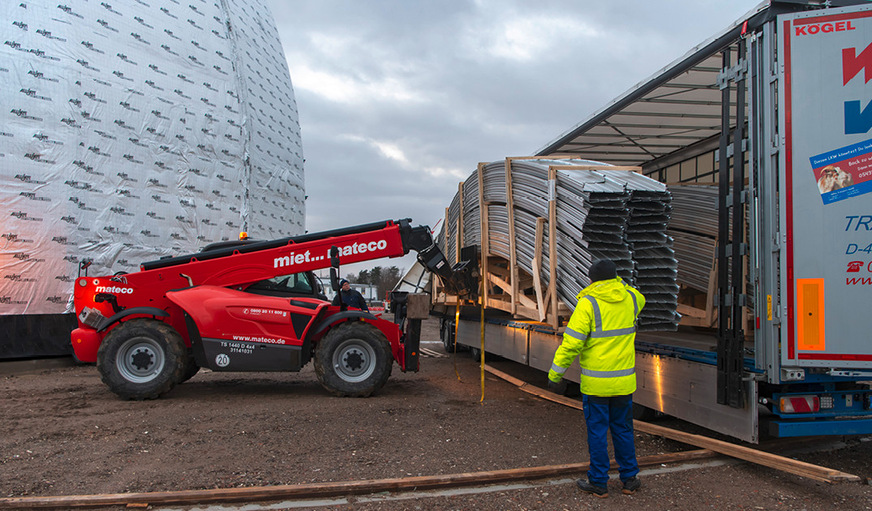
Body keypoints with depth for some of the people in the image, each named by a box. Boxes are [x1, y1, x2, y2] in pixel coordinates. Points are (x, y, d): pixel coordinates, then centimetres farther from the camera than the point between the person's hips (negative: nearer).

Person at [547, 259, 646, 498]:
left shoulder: (588, 303, -14)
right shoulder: (630, 299, 1)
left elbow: (571, 342, -18)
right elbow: (639, 299, 29)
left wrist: (555, 374, -11)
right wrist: (618, 281, 22)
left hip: (595, 382, -4)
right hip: (623, 380, 5)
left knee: (597, 431, 6)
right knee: (623, 429, 17)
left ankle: (599, 483, 15)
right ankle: (629, 479, 25)